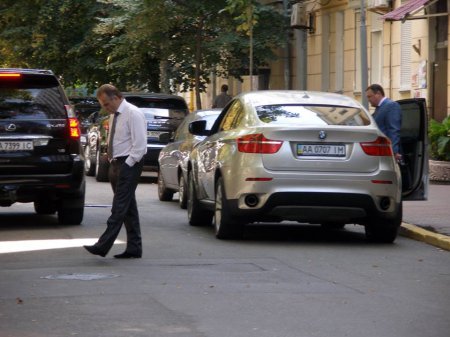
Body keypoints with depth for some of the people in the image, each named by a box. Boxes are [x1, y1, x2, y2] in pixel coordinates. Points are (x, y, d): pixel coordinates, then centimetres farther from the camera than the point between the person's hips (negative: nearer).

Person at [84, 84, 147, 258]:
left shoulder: (133, 114, -12)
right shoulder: (114, 115, 15)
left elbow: (139, 145, -17)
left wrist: (126, 165, -18)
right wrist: (113, 163, 12)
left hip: (128, 164, -9)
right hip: (116, 164, 9)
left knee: (120, 207, -12)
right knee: (128, 207, 10)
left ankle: (103, 245, -19)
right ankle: (134, 248, 12)